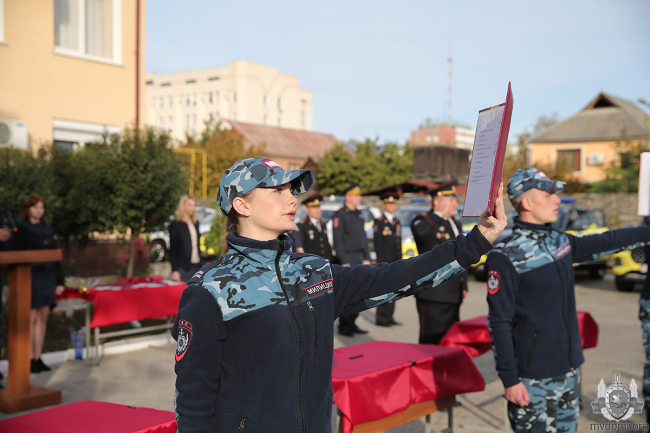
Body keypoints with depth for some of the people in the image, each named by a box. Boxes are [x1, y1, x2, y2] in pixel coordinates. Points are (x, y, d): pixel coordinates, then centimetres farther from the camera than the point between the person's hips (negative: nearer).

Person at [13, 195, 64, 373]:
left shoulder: (47, 228, 13)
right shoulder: (21, 229, -2)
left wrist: (59, 281, 10)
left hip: (47, 277, 5)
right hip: (30, 277, -5)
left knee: (43, 318, 6)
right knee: (31, 317, -5)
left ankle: (38, 358, 13)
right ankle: (30, 359, 1)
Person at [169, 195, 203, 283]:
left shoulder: (196, 223, 15)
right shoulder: (175, 225, -2)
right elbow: (172, 249, -5)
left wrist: (201, 266, 13)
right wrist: (174, 270, -11)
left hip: (196, 267, 6)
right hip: (183, 268, -6)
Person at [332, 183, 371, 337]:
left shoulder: (359, 213, 15)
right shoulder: (339, 215, -9)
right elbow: (338, 240, -13)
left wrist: (366, 258, 13)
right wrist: (344, 262, -16)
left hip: (359, 258, 8)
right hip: (348, 258, -8)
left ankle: (351, 323, 17)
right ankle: (343, 326, 2)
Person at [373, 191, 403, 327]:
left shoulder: (397, 222, 16)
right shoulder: (379, 222, -4)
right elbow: (378, 243, -9)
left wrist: (400, 259, 12)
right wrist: (381, 261, -14)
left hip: (395, 261, 7)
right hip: (385, 260, -7)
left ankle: (389, 317, 15)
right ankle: (380, 318, -1)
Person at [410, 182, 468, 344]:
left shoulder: (456, 224, 18)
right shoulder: (423, 221, -8)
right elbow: (420, 233, -35)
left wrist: (464, 286, 19)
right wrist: (439, 215, -21)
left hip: (453, 295, 8)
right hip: (433, 294, -8)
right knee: (432, 341, -6)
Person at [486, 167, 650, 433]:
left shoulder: (560, 242, 6)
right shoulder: (505, 257, -15)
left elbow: (605, 242, 24)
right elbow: (499, 323, -15)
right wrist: (509, 380, -15)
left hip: (569, 370, 7)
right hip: (533, 380, -7)